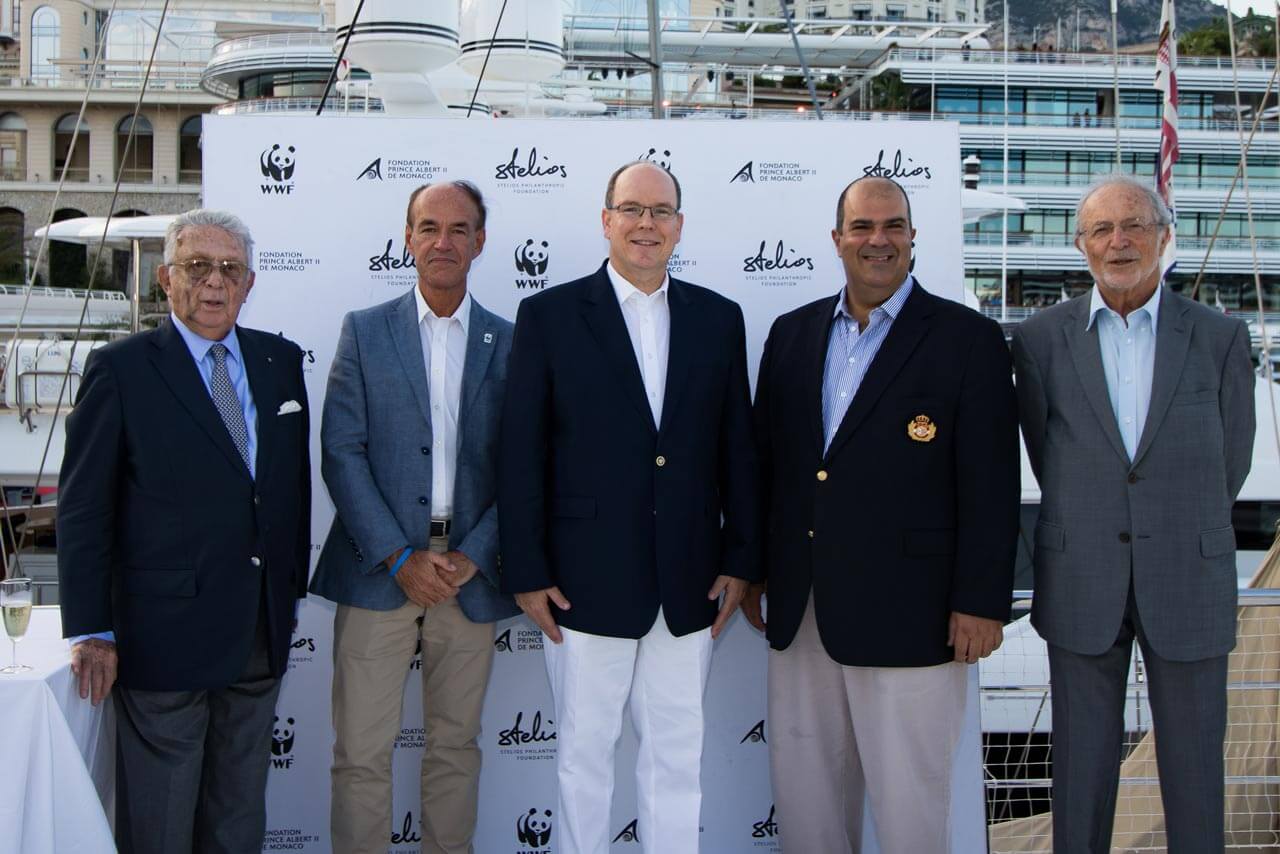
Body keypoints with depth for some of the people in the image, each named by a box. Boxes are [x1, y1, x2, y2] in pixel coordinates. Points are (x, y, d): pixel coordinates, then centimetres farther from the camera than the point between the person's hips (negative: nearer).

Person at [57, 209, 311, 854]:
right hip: (164, 635, -4)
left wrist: (293, 585, 10)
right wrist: (90, 631, -10)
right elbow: (82, 510, -6)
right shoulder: (120, 369, -6)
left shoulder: (281, 362, 8)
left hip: (262, 633, 5)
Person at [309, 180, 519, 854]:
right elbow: (341, 453, -2)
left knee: (455, 745, 11)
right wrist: (400, 557, -10)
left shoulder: (510, 343, 7)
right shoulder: (364, 331, 5)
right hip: (378, 571, -1)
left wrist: (472, 557, -9)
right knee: (361, 752, 1)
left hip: (470, 573, 1)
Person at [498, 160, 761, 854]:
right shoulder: (550, 315, -2)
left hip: (689, 585, 3)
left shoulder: (718, 318, 7)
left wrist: (741, 558, 4)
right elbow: (521, 452, -4)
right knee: (583, 750, 10)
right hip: (587, 581, -2)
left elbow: (737, 446, 8)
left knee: (677, 752, 12)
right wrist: (526, 572, -8)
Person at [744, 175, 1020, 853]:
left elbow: (989, 486, -7)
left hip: (908, 615, -5)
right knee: (802, 786, 14)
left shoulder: (968, 339, -4)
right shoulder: (792, 333, 11)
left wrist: (980, 602, -10)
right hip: (798, 609, 5)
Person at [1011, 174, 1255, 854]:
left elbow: (1230, 460, 8)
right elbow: (1047, 454, 8)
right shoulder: (1042, 338, 0)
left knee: (1194, 762, 9)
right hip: (1082, 584, 0)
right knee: (1081, 763, 9)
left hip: (1188, 580, 0)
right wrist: (1087, 529, 9)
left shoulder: (1220, 338, 0)